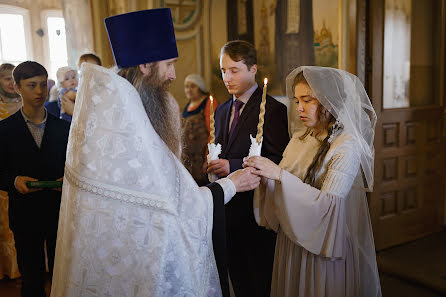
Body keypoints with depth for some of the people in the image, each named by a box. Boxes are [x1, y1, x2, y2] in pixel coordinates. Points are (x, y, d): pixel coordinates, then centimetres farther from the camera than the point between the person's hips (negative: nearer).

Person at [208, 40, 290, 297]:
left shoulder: (273, 110, -10)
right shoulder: (222, 110, 14)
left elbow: (279, 162, -16)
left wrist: (232, 167, -22)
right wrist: (215, 165, -1)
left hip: (256, 211, -6)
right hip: (229, 209, 7)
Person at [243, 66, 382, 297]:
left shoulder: (347, 146, -16)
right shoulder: (299, 138, 4)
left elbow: (330, 204, -24)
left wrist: (280, 174, -29)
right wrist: (265, 175, -16)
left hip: (328, 249, -6)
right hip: (293, 242, 6)